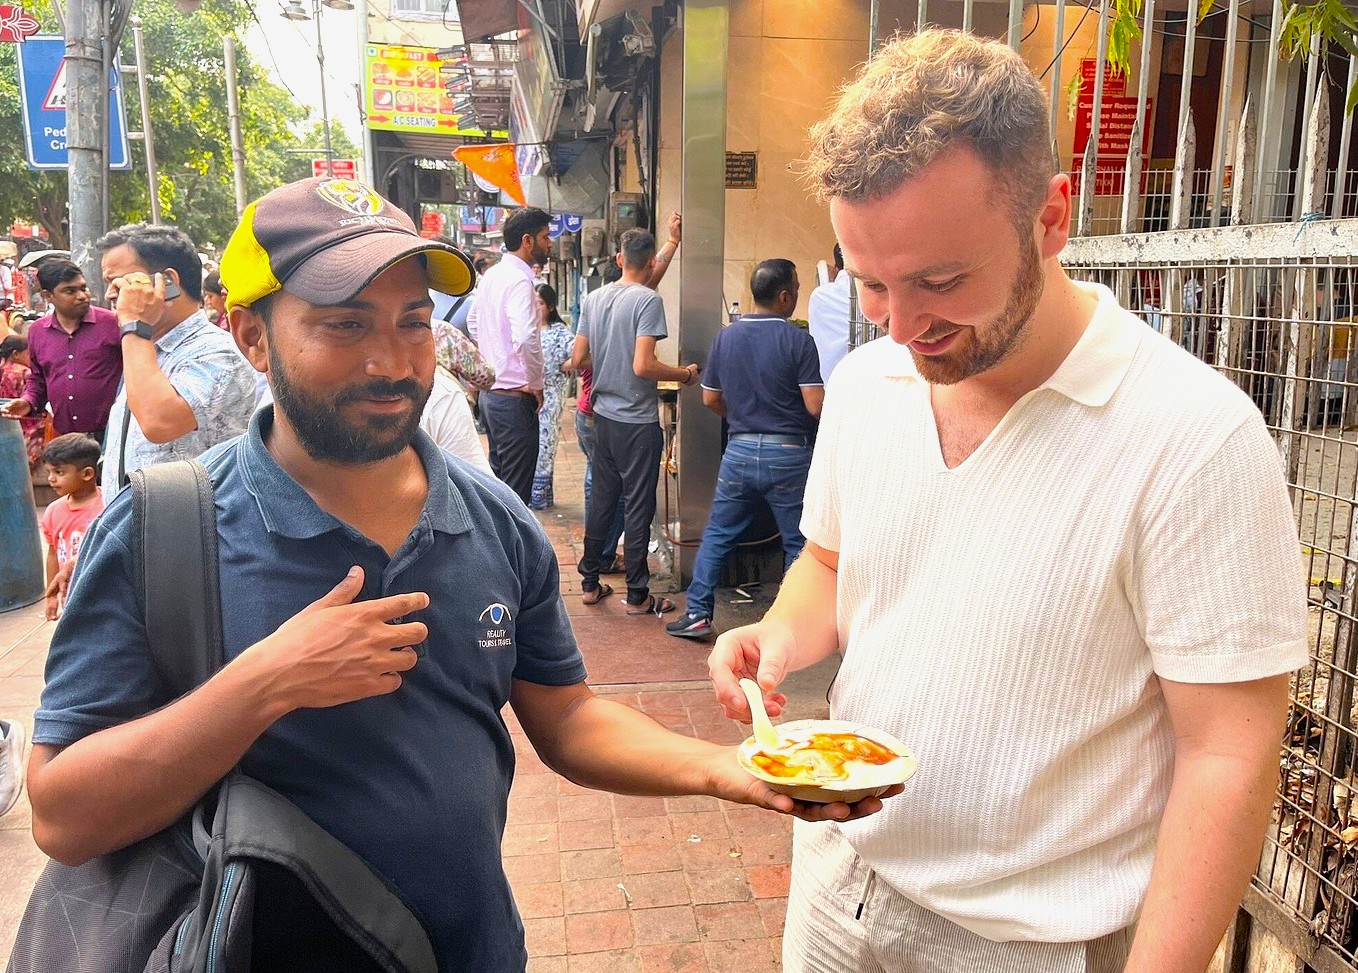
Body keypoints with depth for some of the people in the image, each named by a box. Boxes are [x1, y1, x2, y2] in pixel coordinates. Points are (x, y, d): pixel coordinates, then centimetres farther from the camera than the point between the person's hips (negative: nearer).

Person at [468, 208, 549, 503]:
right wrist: (536, 384, -19)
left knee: (497, 479, 21)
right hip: (514, 397, -10)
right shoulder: (519, 281, -19)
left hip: (489, 390, 10)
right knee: (516, 490, -2)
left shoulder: (492, 275, 10)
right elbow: (525, 338, -32)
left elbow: (473, 322, 24)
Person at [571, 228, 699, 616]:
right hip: (637, 421, -6)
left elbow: (578, 359, 7)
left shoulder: (594, 298, 5)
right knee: (639, 507, 2)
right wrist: (683, 375, -7)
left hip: (603, 416, 6)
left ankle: (590, 583, 25)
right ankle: (637, 595, 10)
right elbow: (643, 366, -22)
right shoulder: (648, 300, -14)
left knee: (601, 499, 16)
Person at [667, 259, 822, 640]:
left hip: (739, 451, 4)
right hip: (788, 454, -4)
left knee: (717, 534, 14)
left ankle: (697, 614, 15)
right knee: (798, 542, 9)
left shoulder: (726, 336, 4)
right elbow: (815, 405, -15)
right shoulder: (798, 341, -11)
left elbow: (710, 399, 10)